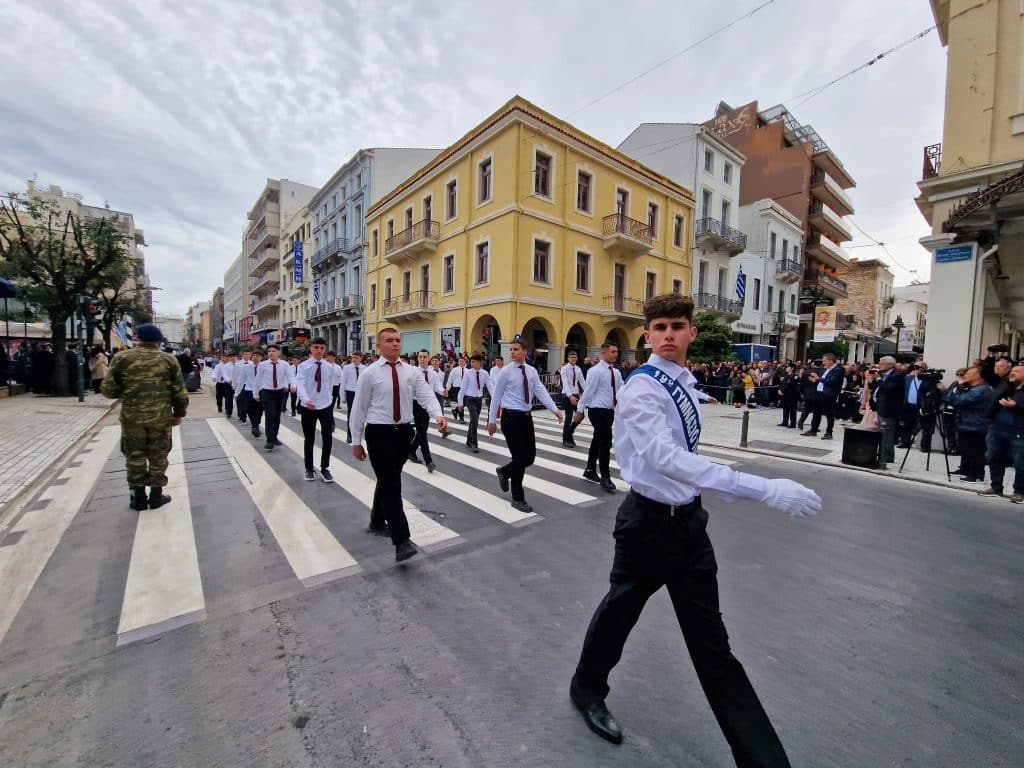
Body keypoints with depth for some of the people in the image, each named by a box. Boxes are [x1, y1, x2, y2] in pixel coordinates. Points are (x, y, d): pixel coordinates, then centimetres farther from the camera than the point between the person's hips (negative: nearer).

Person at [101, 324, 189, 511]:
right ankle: (156, 495, 19)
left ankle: (138, 497, 20)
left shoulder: (122, 358, -2)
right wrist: (179, 413, 10)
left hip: (132, 416, 0)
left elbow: (108, 390, -2)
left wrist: (124, 391, 20)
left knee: (135, 456, 12)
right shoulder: (169, 359, -1)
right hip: (161, 416, 0)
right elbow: (179, 391, -1)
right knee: (158, 456, 11)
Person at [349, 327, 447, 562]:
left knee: (388, 481, 19)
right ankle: (402, 541, -8)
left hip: (403, 431, 4)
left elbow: (426, 395, -7)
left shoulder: (412, 372, 4)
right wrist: (356, 441, 0)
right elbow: (359, 408, -1)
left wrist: (437, 415, -28)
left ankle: (378, 522, 41)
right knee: (391, 484, -10)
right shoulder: (370, 373, -4)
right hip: (379, 433, -4)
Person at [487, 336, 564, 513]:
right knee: (519, 458, -3)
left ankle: (505, 471, 37)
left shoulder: (532, 371, 7)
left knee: (530, 456, 9)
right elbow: (496, 396, -3)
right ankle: (518, 498, 14)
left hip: (526, 417, 6)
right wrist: (492, 420, -3)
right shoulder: (505, 371, -6)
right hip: (511, 417, -5)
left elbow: (540, 391, -3)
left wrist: (554, 408, -17)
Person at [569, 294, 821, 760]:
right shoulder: (642, 387, -22)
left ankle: (761, 755, 34)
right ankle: (588, 688, 47)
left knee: (710, 639, 17)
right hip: (650, 521, -6)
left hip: (689, 518, 7)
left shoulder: (685, 384, 3)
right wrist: (764, 490, -37)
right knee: (620, 611, 18)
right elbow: (665, 457, -35)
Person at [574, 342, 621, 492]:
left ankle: (590, 471, 29)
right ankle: (605, 477, 3)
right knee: (605, 443, -8)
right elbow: (588, 391, -14)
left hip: (610, 411, 8)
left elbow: (622, 389, 9)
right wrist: (580, 410, -12)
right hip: (598, 411, -8)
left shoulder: (616, 372, 12)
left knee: (598, 441, 16)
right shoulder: (595, 371, -11)